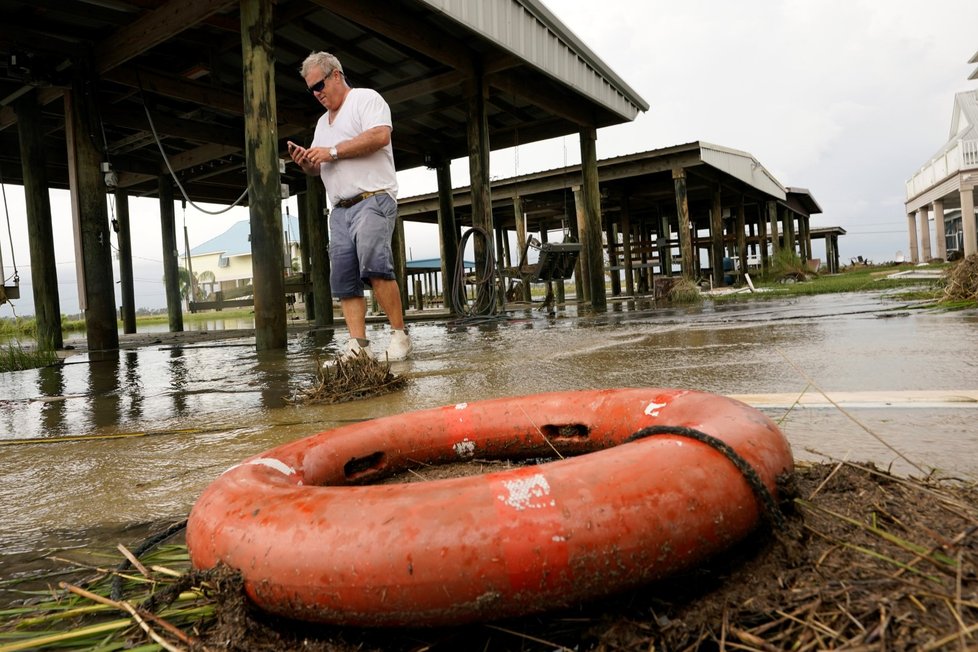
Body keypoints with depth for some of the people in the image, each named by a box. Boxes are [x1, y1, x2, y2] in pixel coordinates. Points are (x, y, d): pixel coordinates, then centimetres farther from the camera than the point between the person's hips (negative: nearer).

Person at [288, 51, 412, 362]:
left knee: (374, 264, -25)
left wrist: (333, 151, -12)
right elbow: (320, 168, 32)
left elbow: (380, 135, -14)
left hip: (373, 199, -8)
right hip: (340, 208, 8)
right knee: (343, 278, -4)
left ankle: (399, 334, -15)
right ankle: (358, 345, -5)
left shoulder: (366, 98, 4)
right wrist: (306, 163, 7)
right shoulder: (323, 121, 29)